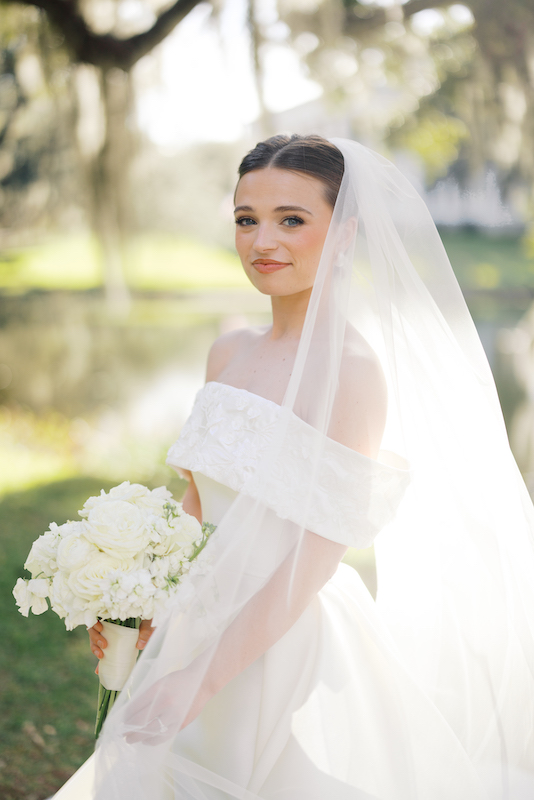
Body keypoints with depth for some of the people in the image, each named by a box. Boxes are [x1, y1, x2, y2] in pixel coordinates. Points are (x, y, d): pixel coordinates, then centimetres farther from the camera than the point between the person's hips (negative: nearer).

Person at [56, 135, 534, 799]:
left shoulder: (353, 368, -18)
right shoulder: (230, 353, 4)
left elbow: (318, 555, -20)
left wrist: (200, 679, -20)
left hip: (292, 643, -7)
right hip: (209, 623, 7)